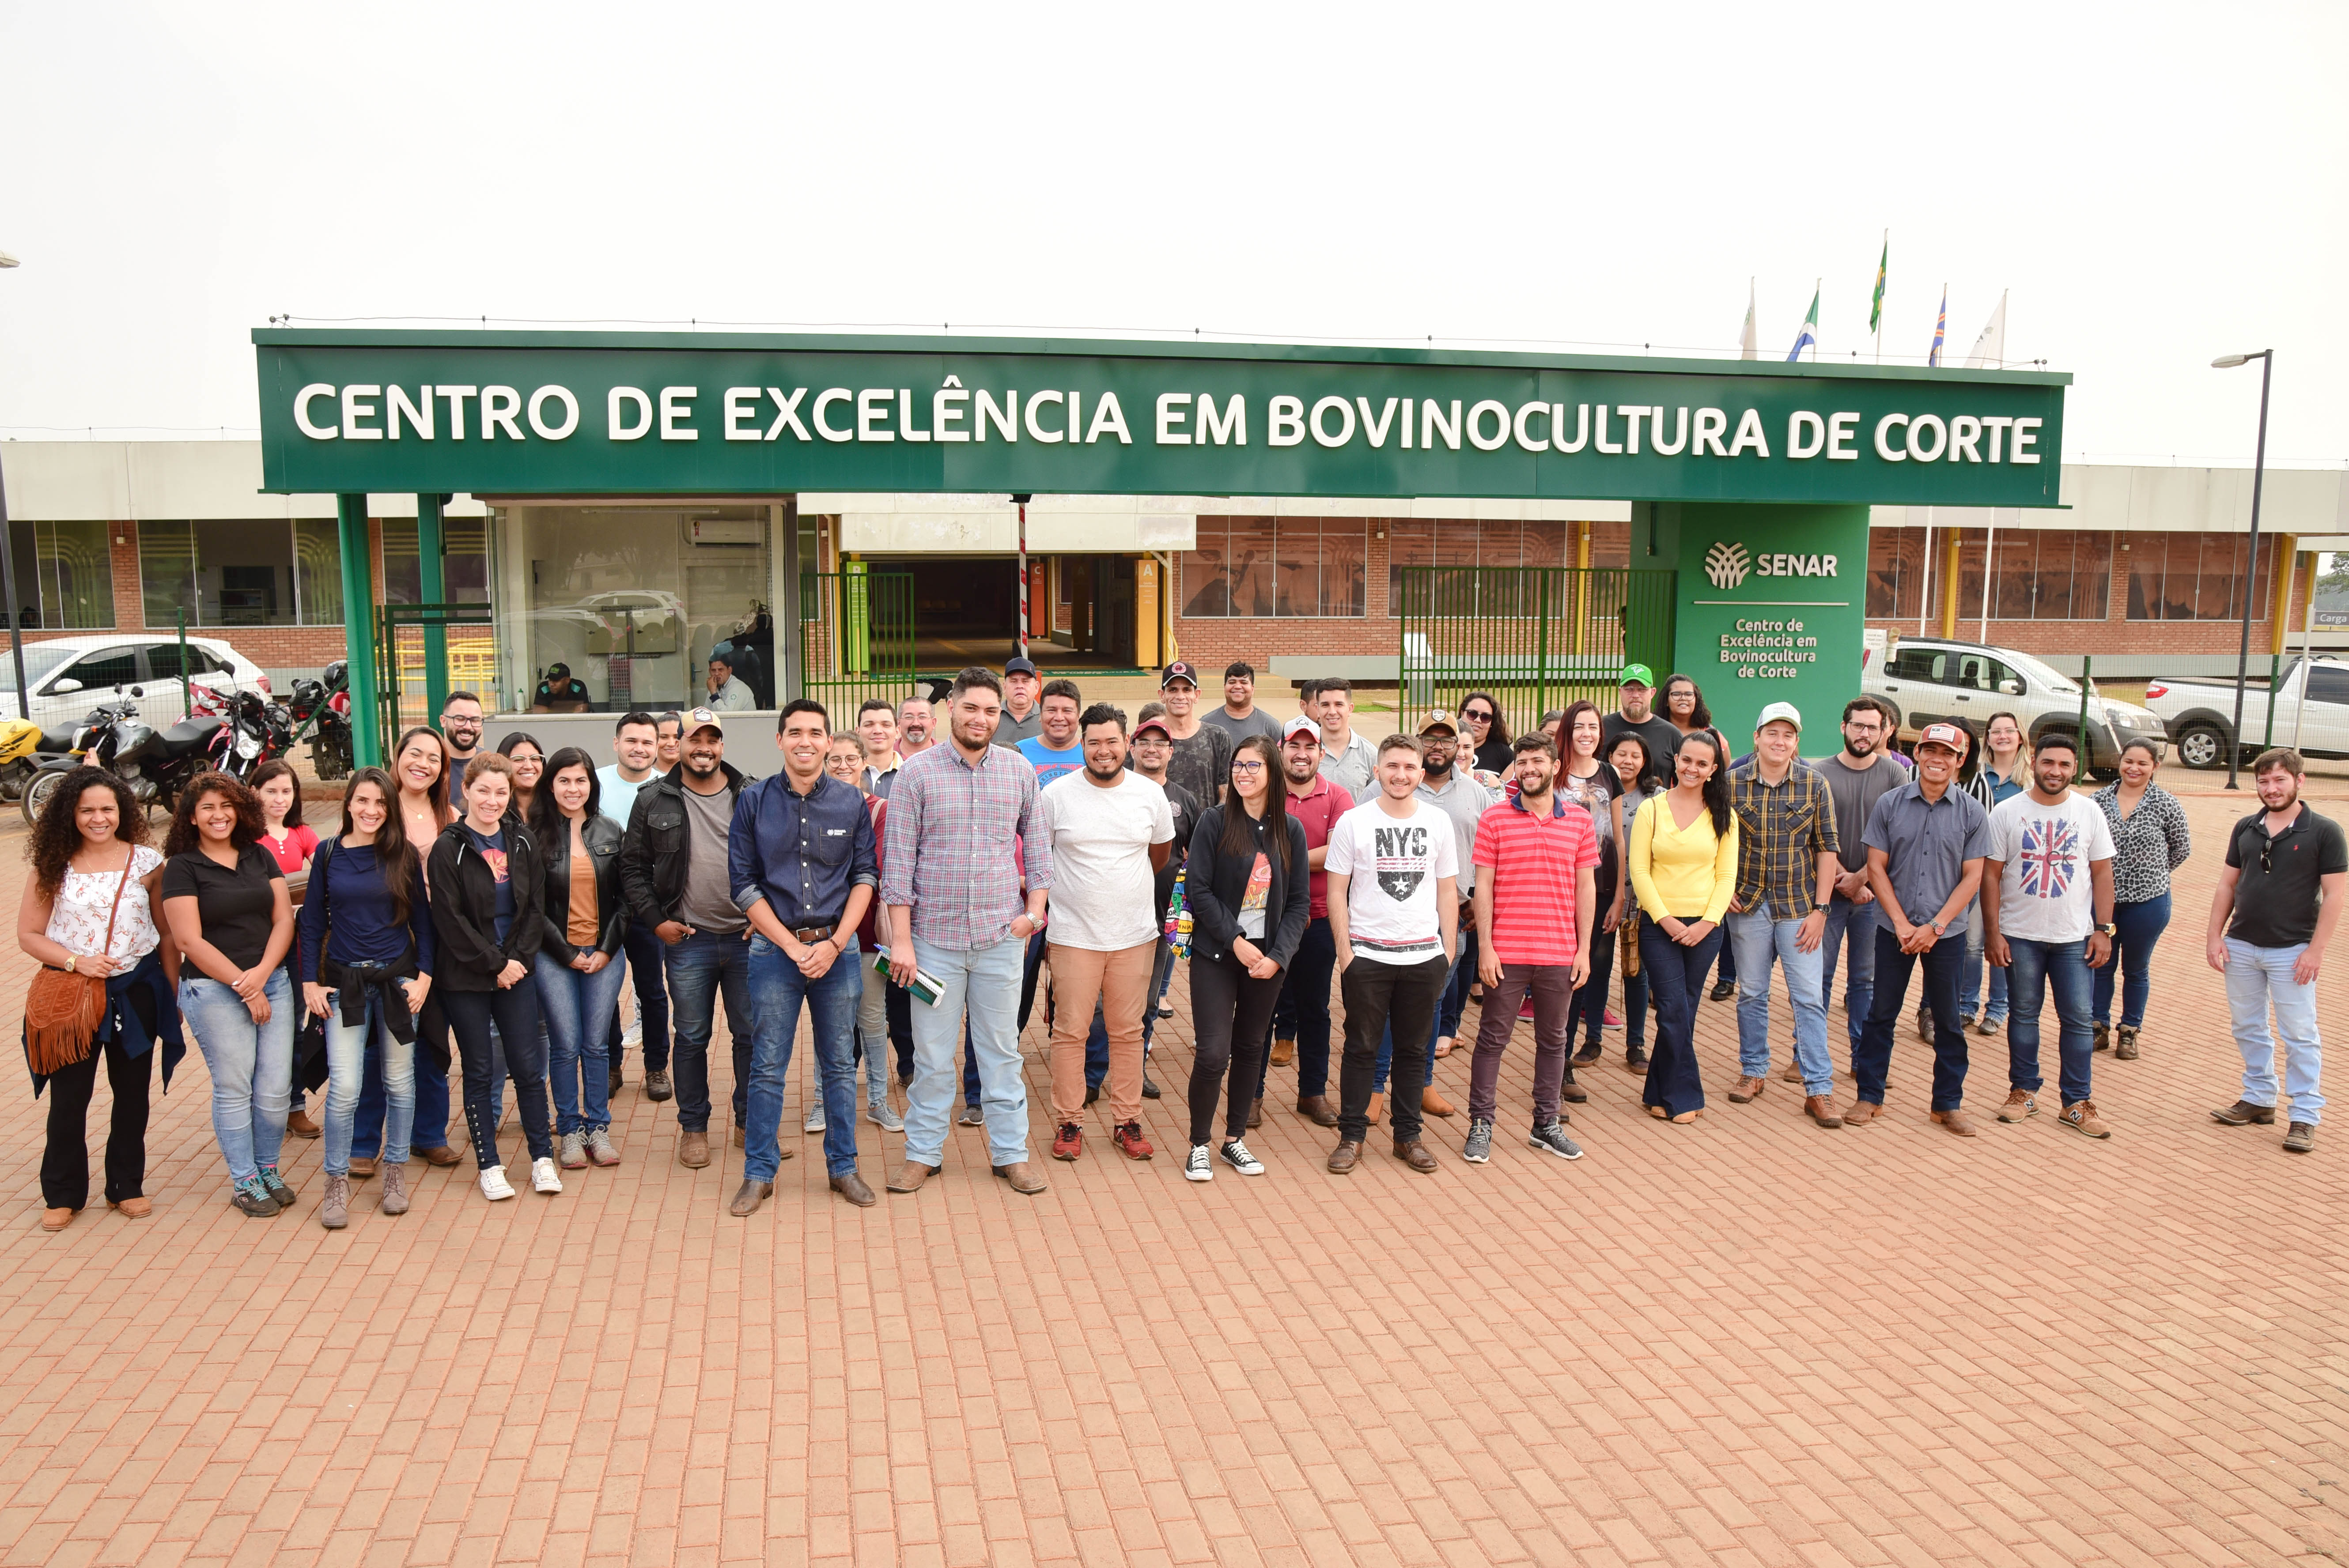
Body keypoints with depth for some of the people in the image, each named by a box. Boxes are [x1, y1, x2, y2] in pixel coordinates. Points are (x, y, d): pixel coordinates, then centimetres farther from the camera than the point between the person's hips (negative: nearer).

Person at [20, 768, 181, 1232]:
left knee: (132, 1094, 11)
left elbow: (167, 933, 4)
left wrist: (174, 993, 1)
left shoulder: (146, 862, -1)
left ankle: (126, 1187, 25)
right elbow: (28, 936, 0)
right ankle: (63, 1195, 19)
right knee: (68, 1097, 3)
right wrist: (76, 960, -16)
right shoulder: (53, 866, -2)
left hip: (137, 990, 1)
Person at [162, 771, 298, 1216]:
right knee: (234, 1090, 2)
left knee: (275, 1089, 3)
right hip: (214, 990, -4)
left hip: (272, 982, 4)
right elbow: (190, 939, -9)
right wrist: (243, 986, -11)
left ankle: (268, 1170, 22)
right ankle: (244, 1182, 15)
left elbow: (284, 919, 6)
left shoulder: (260, 857, 11)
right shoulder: (182, 867, -2)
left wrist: (263, 973, -10)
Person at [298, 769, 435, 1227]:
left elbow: (422, 920, 4)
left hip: (398, 978, 0)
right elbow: (312, 921, 5)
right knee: (344, 1088, -7)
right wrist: (309, 982, -1)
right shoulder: (329, 854, 2)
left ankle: (395, 1172, 22)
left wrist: (424, 975, -5)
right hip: (345, 982, 0)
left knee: (399, 1081, 7)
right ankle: (336, 1181, 8)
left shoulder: (403, 856, 1)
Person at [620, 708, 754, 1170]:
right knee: (692, 1037, 9)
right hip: (687, 941, 0)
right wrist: (655, 920, -1)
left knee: (752, 1034, 8)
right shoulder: (653, 801, 2)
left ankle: (749, 1121, 23)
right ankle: (693, 1127, 22)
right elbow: (633, 867, 7)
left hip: (748, 938, 0)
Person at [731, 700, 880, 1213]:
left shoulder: (851, 800, 3)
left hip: (837, 945, 1)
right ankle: (759, 1174, 14)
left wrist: (834, 944, -7)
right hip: (774, 945, -1)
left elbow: (866, 876, 4)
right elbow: (744, 883, 0)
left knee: (840, 1064, 8)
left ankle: (843, 1166, 19)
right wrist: (792, 945, -7)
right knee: (767, 1067, 3)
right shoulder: (754, 800, 0)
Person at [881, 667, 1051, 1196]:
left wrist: (1035, 909, 1)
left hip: (1002, 935, 2)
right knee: (932, 1053, 8)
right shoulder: (917, 771, -4)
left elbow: (1037, 840, 13)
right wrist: (901, 938, -9)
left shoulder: (1019, 771, 4)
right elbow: (898, 859, -5)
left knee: (1002, 1048, 10)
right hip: (935, 936, -2)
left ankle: (1011, 1152, 21)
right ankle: (923, 1153, 22)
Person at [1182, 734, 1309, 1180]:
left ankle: (1235, 1139, 26)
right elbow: (1199, 890, -9)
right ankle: (1199, 1146, 9)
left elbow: (1300, 902, 3)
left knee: (1251, 1048, 11)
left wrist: (1278, 956, -9)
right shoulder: (1215, 821, -6)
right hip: (1216, 954, -3)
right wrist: (1236, 941, -16)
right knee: (1213, 1052, -8)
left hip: (1269, 956, 3)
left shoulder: (1290, 830, 2)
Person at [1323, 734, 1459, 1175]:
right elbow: (1336, 891, 1)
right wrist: (1344, 951, -5)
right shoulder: (1353, 822, -1)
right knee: (1362, 1048, 5)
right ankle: (1352, 1135, 16)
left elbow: (1447, 890, 10)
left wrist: (1448, 952, 5)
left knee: (1413, 1050, 10)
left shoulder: (1438, 822, 5)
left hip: (1424, 956, 2)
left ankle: (1408, 1136, 22)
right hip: (1367, 956, -2)